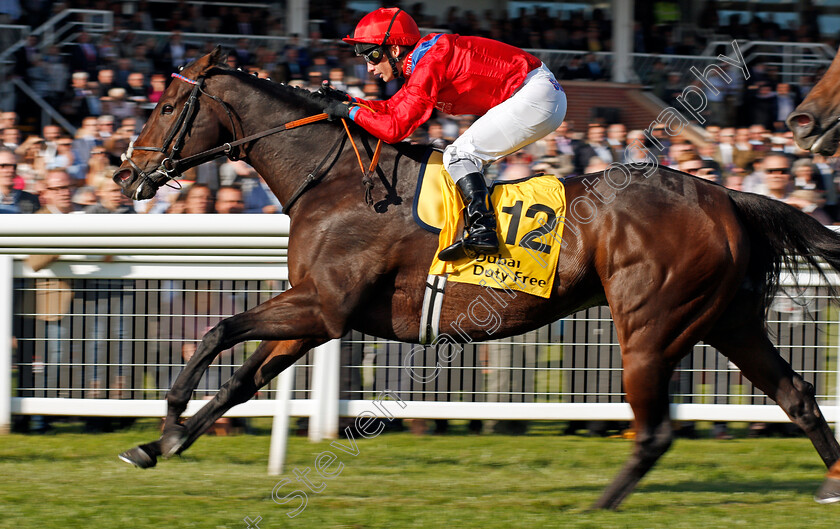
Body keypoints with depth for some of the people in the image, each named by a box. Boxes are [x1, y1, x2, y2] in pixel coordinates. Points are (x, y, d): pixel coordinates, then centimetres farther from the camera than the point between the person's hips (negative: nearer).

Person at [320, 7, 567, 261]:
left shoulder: (429, 66, -17)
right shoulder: (422, 61, 12)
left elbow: (395, 128, -19)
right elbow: (394, 107, 22)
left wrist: (349, 112, -8)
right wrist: (346, 101, 12)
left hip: (536, 95, -10)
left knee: (458, 154, -10)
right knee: (461, 156, 14)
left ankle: (482, 232, -23)